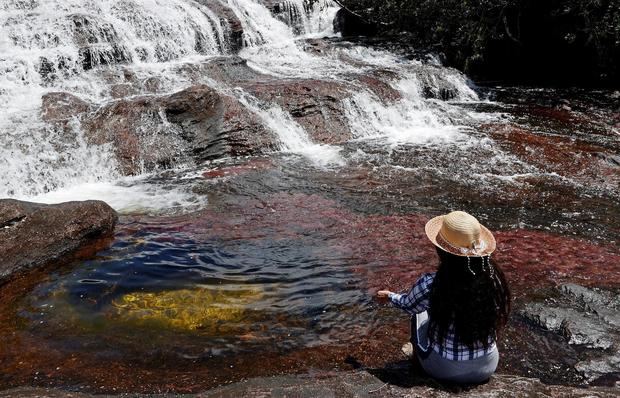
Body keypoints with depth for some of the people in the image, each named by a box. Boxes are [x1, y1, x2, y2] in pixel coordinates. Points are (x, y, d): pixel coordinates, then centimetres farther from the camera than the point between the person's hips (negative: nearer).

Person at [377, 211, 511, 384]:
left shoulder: (430, 285, -26)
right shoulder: (493, 278, -19)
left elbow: (408, 305, -2)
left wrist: (390, 296, 20)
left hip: (443, 369, -2)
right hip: (487, 366, 3)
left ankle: (418, 352, 43)